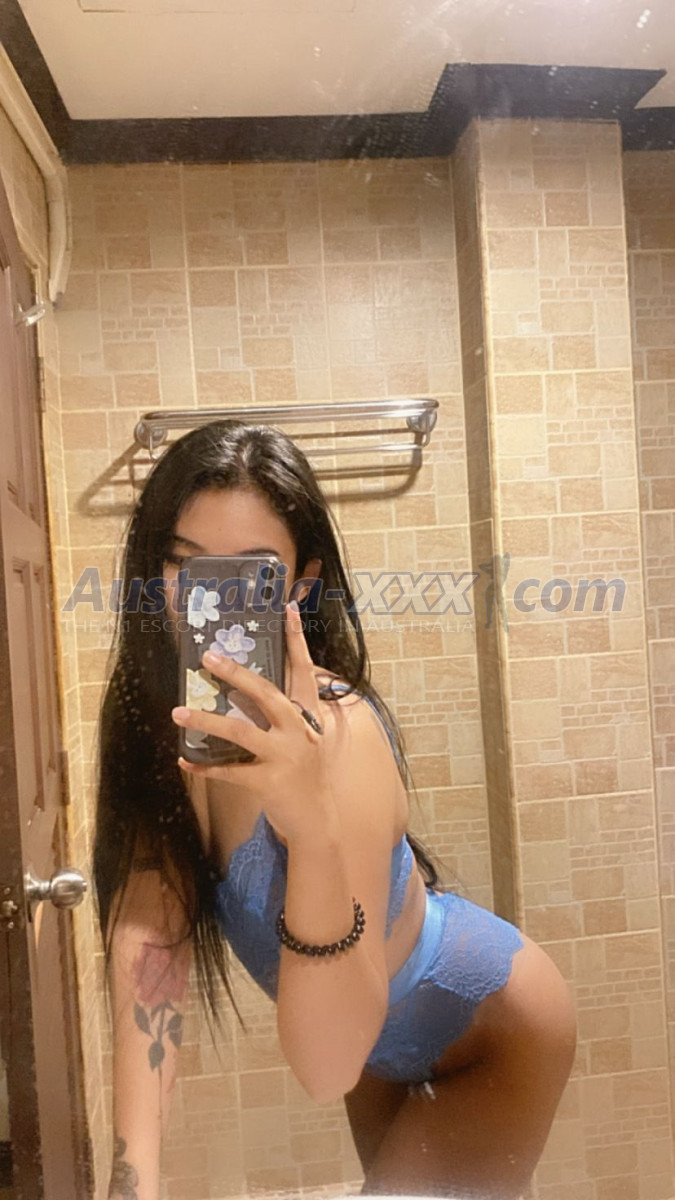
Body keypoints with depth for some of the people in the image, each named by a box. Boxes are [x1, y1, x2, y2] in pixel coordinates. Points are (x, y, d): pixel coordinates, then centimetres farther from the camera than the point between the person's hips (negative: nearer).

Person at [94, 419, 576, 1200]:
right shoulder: (153, 715, -19)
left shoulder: (337, 733, -39)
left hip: (488, 1032, -5)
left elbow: (327, 1065, -41)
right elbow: (146, 941, -24)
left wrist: (316, 833, -58)